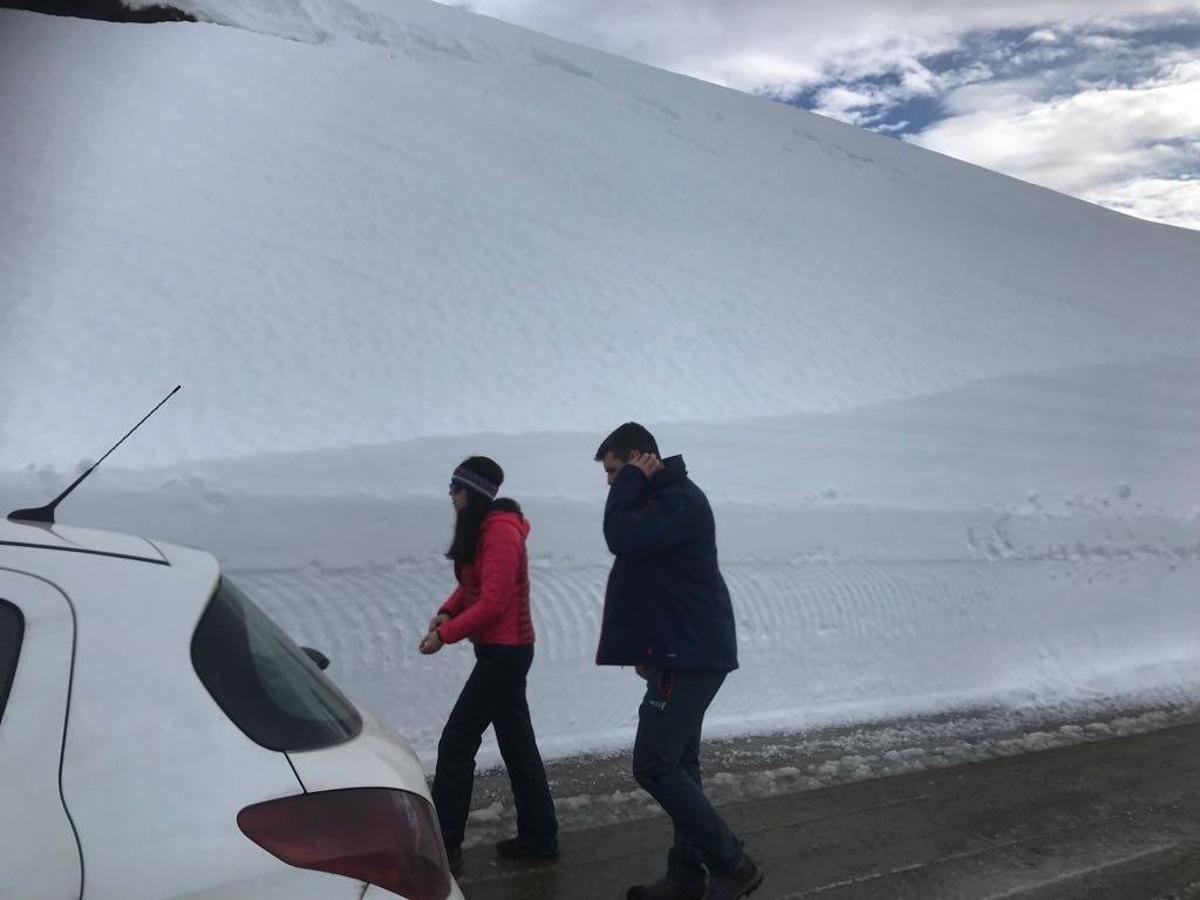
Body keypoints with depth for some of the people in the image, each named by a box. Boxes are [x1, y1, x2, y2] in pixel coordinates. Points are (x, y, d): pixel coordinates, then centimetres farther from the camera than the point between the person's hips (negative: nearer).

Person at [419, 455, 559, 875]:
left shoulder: (500, 532, -19)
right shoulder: (481, 529, 11)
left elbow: (493, 603, -23)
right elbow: (471, 585, 16)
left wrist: (446, 635, -19)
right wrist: (445, 612, -2)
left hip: (505, 651, -10)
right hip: (502, 650, 10)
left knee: (456, 743, -5)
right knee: (517, 742, 15)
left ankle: (444, 846, 4)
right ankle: (539, 836, 26)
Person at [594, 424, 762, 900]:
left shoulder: (680, 500, -16)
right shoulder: (661, 500, 17)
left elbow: (621, 537, -30)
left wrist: (631, 480, -15)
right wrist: (649, 650, 20)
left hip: (690, 657, -10)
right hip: (680, 655, 10)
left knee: (654, 767, -9)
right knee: (677, 766, 13)